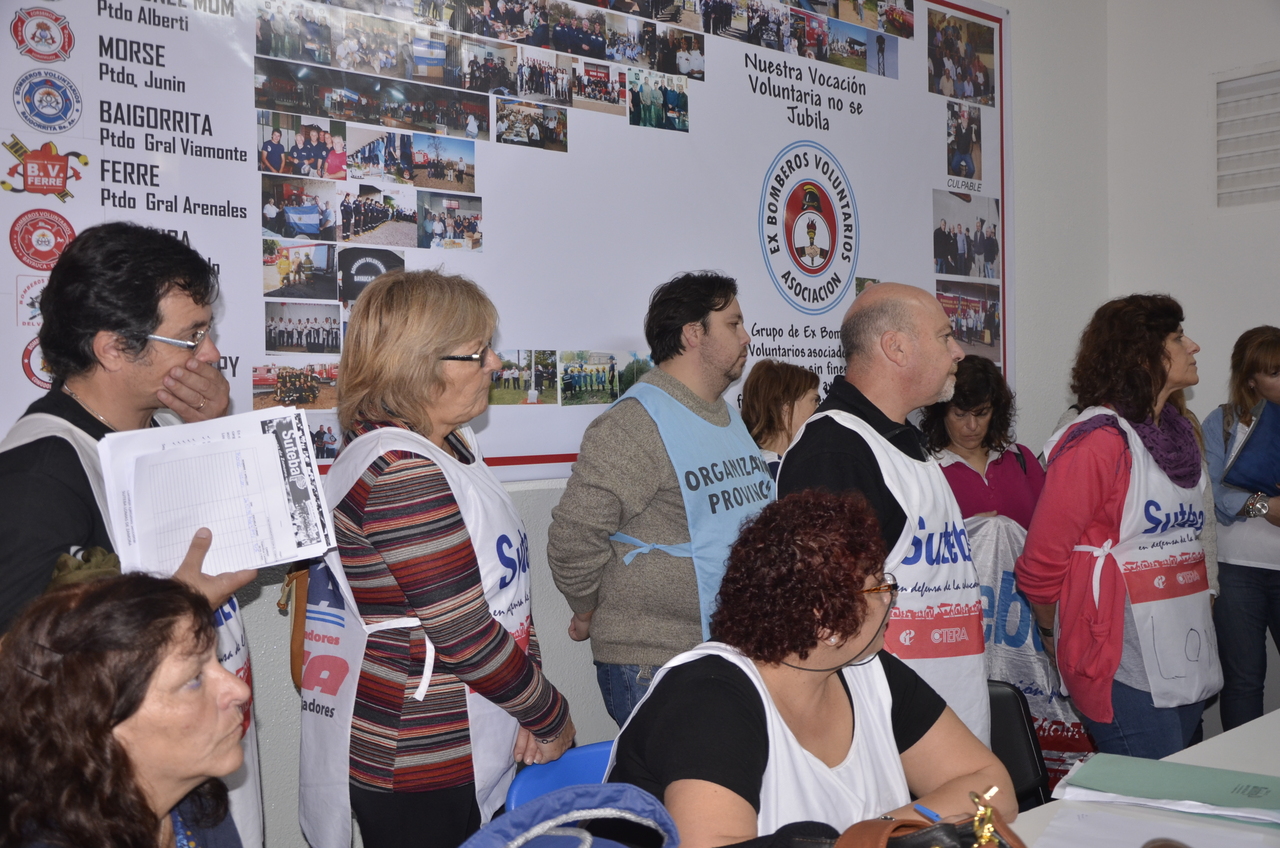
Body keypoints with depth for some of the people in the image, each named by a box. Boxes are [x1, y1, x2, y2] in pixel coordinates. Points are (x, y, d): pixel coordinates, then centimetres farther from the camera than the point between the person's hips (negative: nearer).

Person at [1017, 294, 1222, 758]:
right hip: (1126, 669, -8)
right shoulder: (1099, 441, -15)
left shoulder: (1179, 433, 13)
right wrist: (1055, 636, 3)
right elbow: (1041, 563, -12)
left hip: (1189, 662, 9)